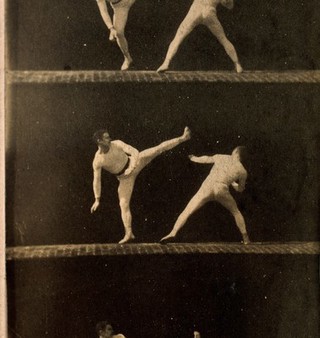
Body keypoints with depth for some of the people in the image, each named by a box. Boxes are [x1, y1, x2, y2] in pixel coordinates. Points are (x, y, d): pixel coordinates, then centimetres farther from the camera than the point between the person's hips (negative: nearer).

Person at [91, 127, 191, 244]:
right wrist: (97, 200, -13)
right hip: (125, 177, 0)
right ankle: (129, 233, 0)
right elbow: (96, 181, -14)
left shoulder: (116, 144, -18)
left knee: (159, 149, -10)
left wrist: (132, 167, -40)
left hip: (134, 163, 1)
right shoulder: (97, 161, -21)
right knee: (124, 204, -5)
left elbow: (135, 152, -23)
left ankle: (183, 138, -1)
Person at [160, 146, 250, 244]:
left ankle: (172, 234, -15)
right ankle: (245, 238, 27)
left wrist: (194, 158, 57)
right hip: (222, 190, 0)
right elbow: (240, 189, 29)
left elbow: (206, 159, 37)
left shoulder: (221, 157, 20)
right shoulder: (242, 170, 16)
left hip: (207, 187, 0)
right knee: (236, 212, 27)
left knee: (186, 212, 2)